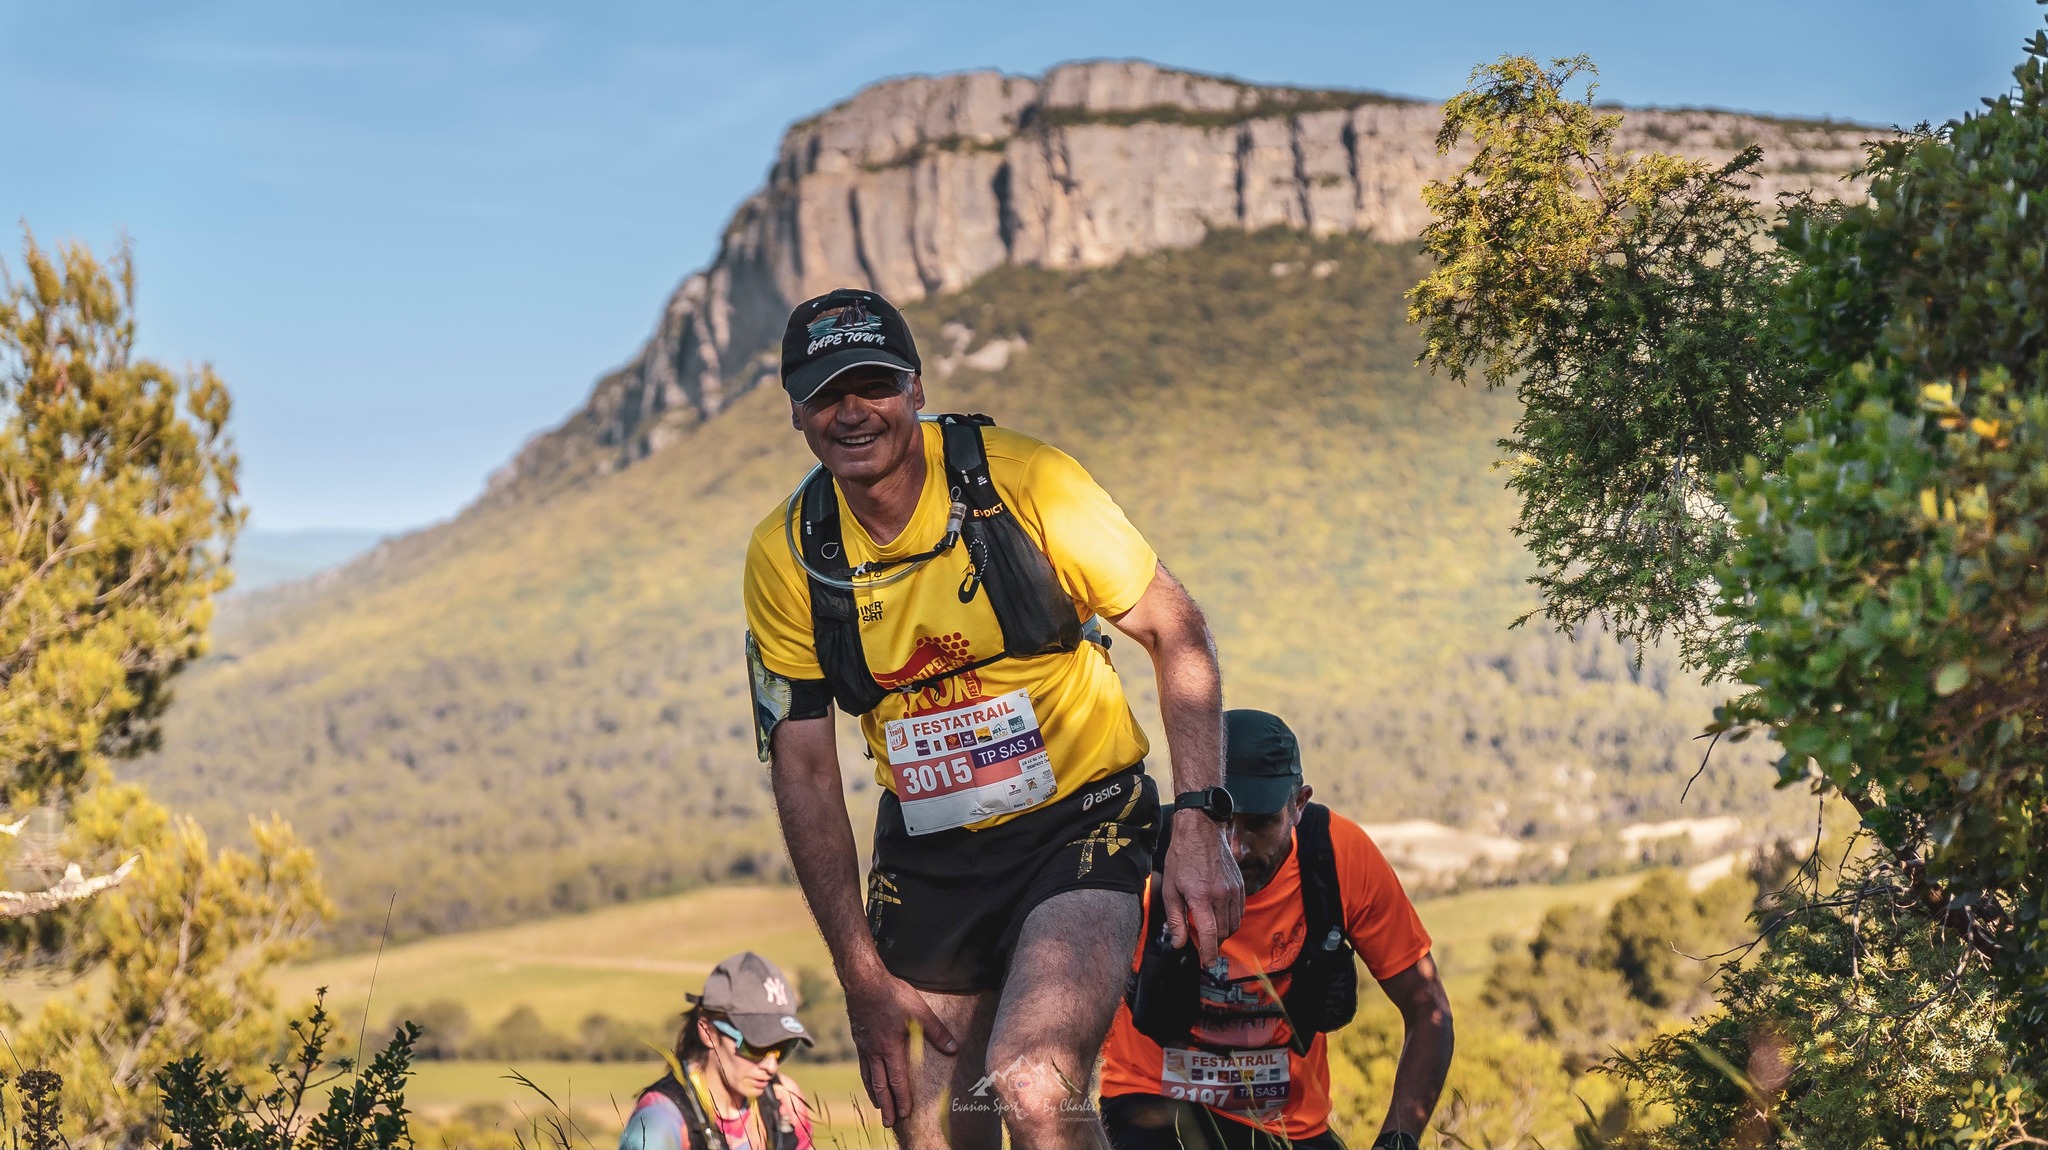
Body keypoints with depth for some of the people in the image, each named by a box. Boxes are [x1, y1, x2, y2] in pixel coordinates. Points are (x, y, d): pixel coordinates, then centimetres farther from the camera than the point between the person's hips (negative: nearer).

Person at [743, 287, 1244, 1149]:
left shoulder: (1023, 481, -15)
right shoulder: (786, 557, -7)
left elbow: (1177, 633, -7)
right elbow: (803, 770, -2)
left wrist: (1198, 825, -17)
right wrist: (863, 977, -5)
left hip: (1080, 826, -3)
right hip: (926, 856, 4)